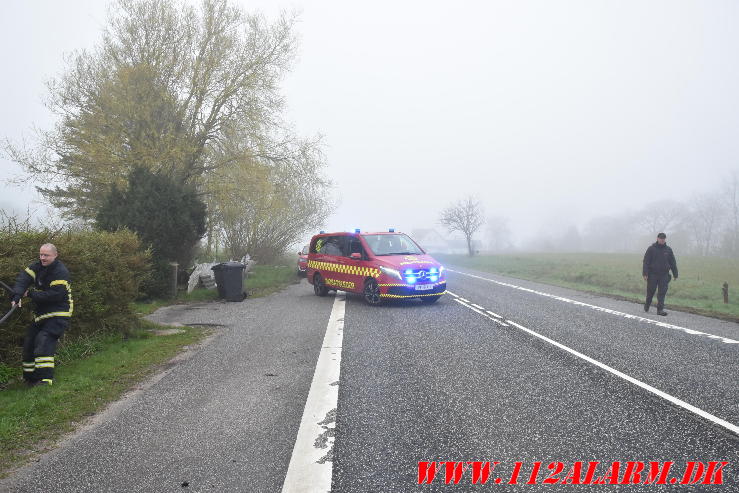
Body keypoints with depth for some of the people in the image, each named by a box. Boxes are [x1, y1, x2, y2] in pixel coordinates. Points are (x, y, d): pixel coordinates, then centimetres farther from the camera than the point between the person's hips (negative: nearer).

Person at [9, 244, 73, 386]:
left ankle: (45, 378, -21)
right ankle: (29, 378, 26)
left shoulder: (61, 272, -18)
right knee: (29, 342, 12)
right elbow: (23, 278, -12)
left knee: (44, 341, -22)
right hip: (41, 314, 9)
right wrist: (17, 295, -29)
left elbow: (55, 295, -25)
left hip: (58, 314, -8)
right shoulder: (38, 267, 4)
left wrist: (31, 293, -16)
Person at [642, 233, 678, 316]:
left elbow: (673, 263, 14)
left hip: (664, 275, 2)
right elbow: (646, 261, -5)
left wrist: (675, 275, 12)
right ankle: (647, 305, 28)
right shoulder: (651, 248, -1)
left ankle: (660, 309, -1)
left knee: (662, 293, -2)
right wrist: (645, 274, -12)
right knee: (650, 291, 5)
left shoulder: (668, 250, 8)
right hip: (653, 274, -2)